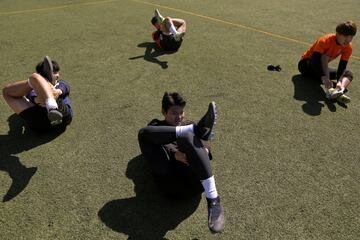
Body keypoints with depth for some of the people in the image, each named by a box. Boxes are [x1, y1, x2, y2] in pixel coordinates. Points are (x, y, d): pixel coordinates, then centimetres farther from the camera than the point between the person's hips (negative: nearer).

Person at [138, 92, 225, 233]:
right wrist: (174, 154, -16)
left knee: (187, 137, -31)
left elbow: (205, 147, 15)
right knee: (143, 132, -16)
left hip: (195, 180, 1)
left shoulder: (188, 125, 32)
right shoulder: (156, 127, 27)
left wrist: (205, 150, -12)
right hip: (172, 182, 0)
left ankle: (212, 199, -42)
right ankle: (197, 129, -32)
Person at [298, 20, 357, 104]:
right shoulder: (325, 40, -28)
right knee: (325, 57, -34)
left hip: (321, 69, 6)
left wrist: (339, 81, -36)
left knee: (348, 73, -11)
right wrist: (324, 77, -54)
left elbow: (342, 67, -16)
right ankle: (329, 89, -48)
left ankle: (338, 91, -43)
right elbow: (315, 60, -40)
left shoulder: (348, 47, -11)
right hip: (306, 65, -6)